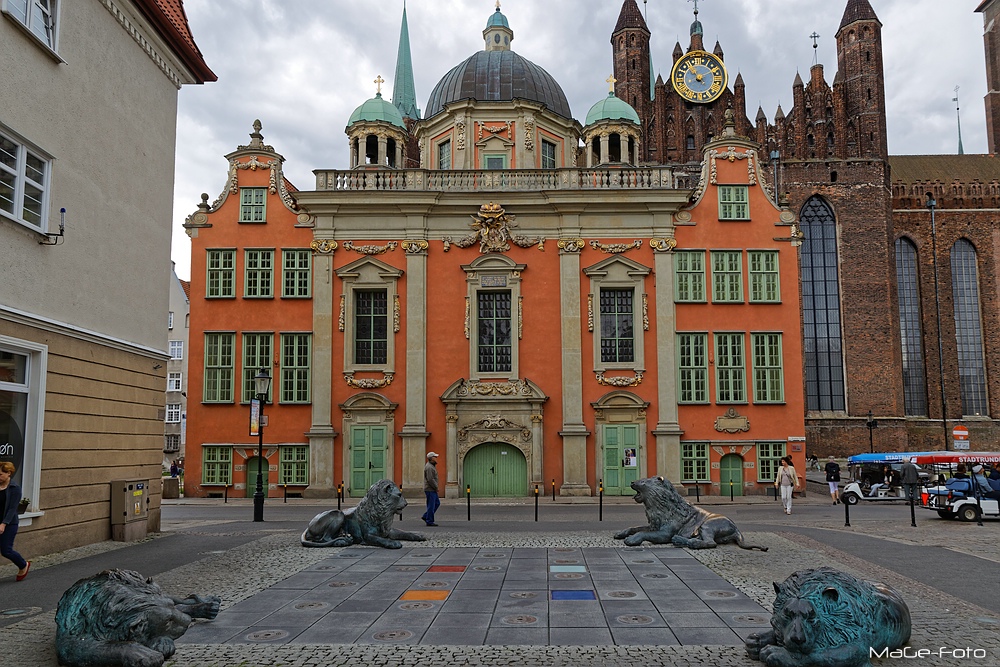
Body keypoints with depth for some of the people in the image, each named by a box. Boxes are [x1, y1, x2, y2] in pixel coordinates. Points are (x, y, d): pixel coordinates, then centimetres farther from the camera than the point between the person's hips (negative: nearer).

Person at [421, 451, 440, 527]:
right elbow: (430, 479, -23)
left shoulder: (432, 466, 15)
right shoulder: (429, 467, -19)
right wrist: (436, 487, -16)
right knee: (431, 506, -4)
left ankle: (425, 516, 18)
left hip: (432, 489, 11)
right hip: (430, 489, -11)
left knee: (437, 503, 15)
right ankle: (429, 521, 3)